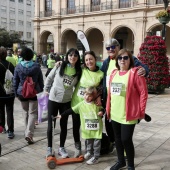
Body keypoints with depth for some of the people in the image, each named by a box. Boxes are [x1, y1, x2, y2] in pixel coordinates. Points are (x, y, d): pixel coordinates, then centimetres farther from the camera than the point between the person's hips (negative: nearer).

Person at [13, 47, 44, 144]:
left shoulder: (18, 66, -4)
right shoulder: (36, 66, -5)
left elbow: (15, 81, 1)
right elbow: (41, 80, 2)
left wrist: (16, 92, 10)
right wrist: (41, 90, 13)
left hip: (22, 92, 2)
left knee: (25, 111, 21)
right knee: (32, 113, 1)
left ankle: (28, 130, 35)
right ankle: (29, 134, -11)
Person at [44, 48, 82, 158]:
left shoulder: (79, 71, -2)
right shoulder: (59, 66, -8)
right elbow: (49, 78, 4)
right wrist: (46, 89, 8)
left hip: (66, 101, 2)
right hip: (53, 99, -1)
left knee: (64, 125, 11)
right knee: (51, 124, 7)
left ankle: (61, 148, 27)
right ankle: (49, 147, 23)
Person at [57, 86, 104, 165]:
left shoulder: (97, 104, -6)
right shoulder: (81, 104, -4)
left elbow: (102, 109, 11)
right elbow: (71, 110, -2)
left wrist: (102, 112, -13)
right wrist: (62, 115, -3)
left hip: (97, 128, -2)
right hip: (87, 129, 2)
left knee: (96, 143, 4)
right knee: (88, 142, 19)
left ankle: (95, 158, 18)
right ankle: (89, 153, 43)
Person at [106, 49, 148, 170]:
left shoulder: (135, 73, -11)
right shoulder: (114, 73, 8)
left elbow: (143, 93, -10)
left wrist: (141, 112, -10)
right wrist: (108, 109, 11)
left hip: (129, 114, -6)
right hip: (115, 113, 6)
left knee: (126, 139, -1)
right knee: (118, 138, 16)